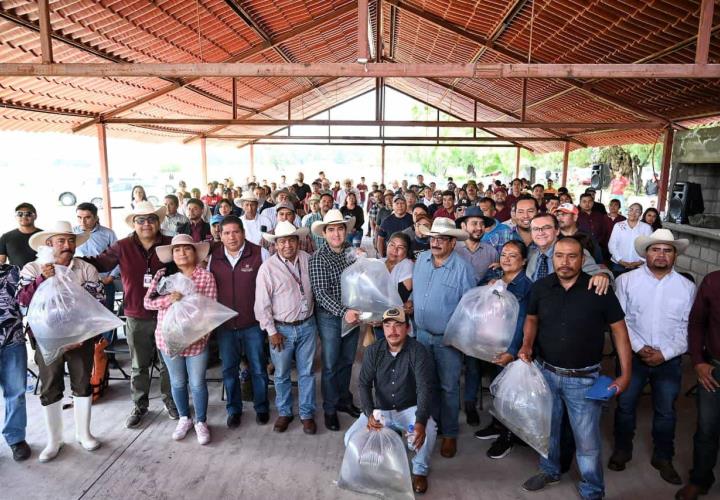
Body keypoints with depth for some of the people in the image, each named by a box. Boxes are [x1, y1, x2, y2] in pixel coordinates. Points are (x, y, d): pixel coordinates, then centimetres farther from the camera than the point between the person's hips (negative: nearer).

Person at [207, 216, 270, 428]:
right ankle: (233, 409, 33)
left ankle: (261, 407, 30)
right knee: (229, 369, 14)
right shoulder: (212, 257, 2)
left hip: (253, 323, -2)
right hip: (225, 324, 3)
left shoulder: (260, 254, -9)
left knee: (258, 368, 10)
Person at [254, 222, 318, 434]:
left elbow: (316, 287, 12)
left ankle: (307, 414, 27)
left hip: (307, 325, 2)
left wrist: (314, 312, 9)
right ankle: (284, 413, 33)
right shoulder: (268, 267, -12)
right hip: (282, 329, -2)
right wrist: (271, 331, -9)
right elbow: (262, 304, -10)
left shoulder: (307, 259, -2)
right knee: (282, 374, 13)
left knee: (307, 372, 12)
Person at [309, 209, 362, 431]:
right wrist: (343, 312, -30)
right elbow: (321, 293, -20)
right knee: (330, 366, 9)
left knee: (347, 361, 19)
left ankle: (344, 400, 39)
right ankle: (330, 409, 27)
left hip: (352, 315, 5)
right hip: (330, 317, -4)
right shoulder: (318, 258, -14)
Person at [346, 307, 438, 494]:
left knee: (428, 429, -33)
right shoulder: (373, 351, -7)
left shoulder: (418, 351, -16)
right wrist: (369, 413, -27)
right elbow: (363, 384, -9)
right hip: (380, 410, 3)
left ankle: (420, 470, -1)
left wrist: (420, 421, -40)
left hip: (409, 409, -2)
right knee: (351, 439, -17)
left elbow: (426, 388, -24)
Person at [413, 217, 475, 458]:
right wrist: (410, 303, -1)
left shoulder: (463, 268, -17)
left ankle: (449, 433, 27)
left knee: (448, 387, 10)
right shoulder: (421, 260, -1)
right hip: (422, 334, 5)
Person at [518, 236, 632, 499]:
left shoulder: (599, 290, -13)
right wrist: (527, 345, -6)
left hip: (583, 378, -3)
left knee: (587, 439, 7)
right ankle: (549, 470, 47)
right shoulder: (540, 287, -5)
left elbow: (619, 330, -5)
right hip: (545, 372, 3)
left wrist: (625, 373, -7)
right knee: (547, 428, 21)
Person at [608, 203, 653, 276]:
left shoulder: (646, 228, 4)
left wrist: (640, 262, -10)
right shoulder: (618, 225, 5)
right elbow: (612, 245, 1)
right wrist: (620, 260, -7)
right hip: (618, 265, 1)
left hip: (638, 267, -1)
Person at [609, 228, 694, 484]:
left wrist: (665, 353, -11)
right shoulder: (626, 280, -6)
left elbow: (687, 327, -1)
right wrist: (638, 347, -15)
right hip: (633, 355, -1)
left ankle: (663, 458, 35)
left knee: (666, 411, 15)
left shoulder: (687, 287, 0)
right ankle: (622, 450, 33)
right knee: (625, 405, 12)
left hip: (669, 359, 1)